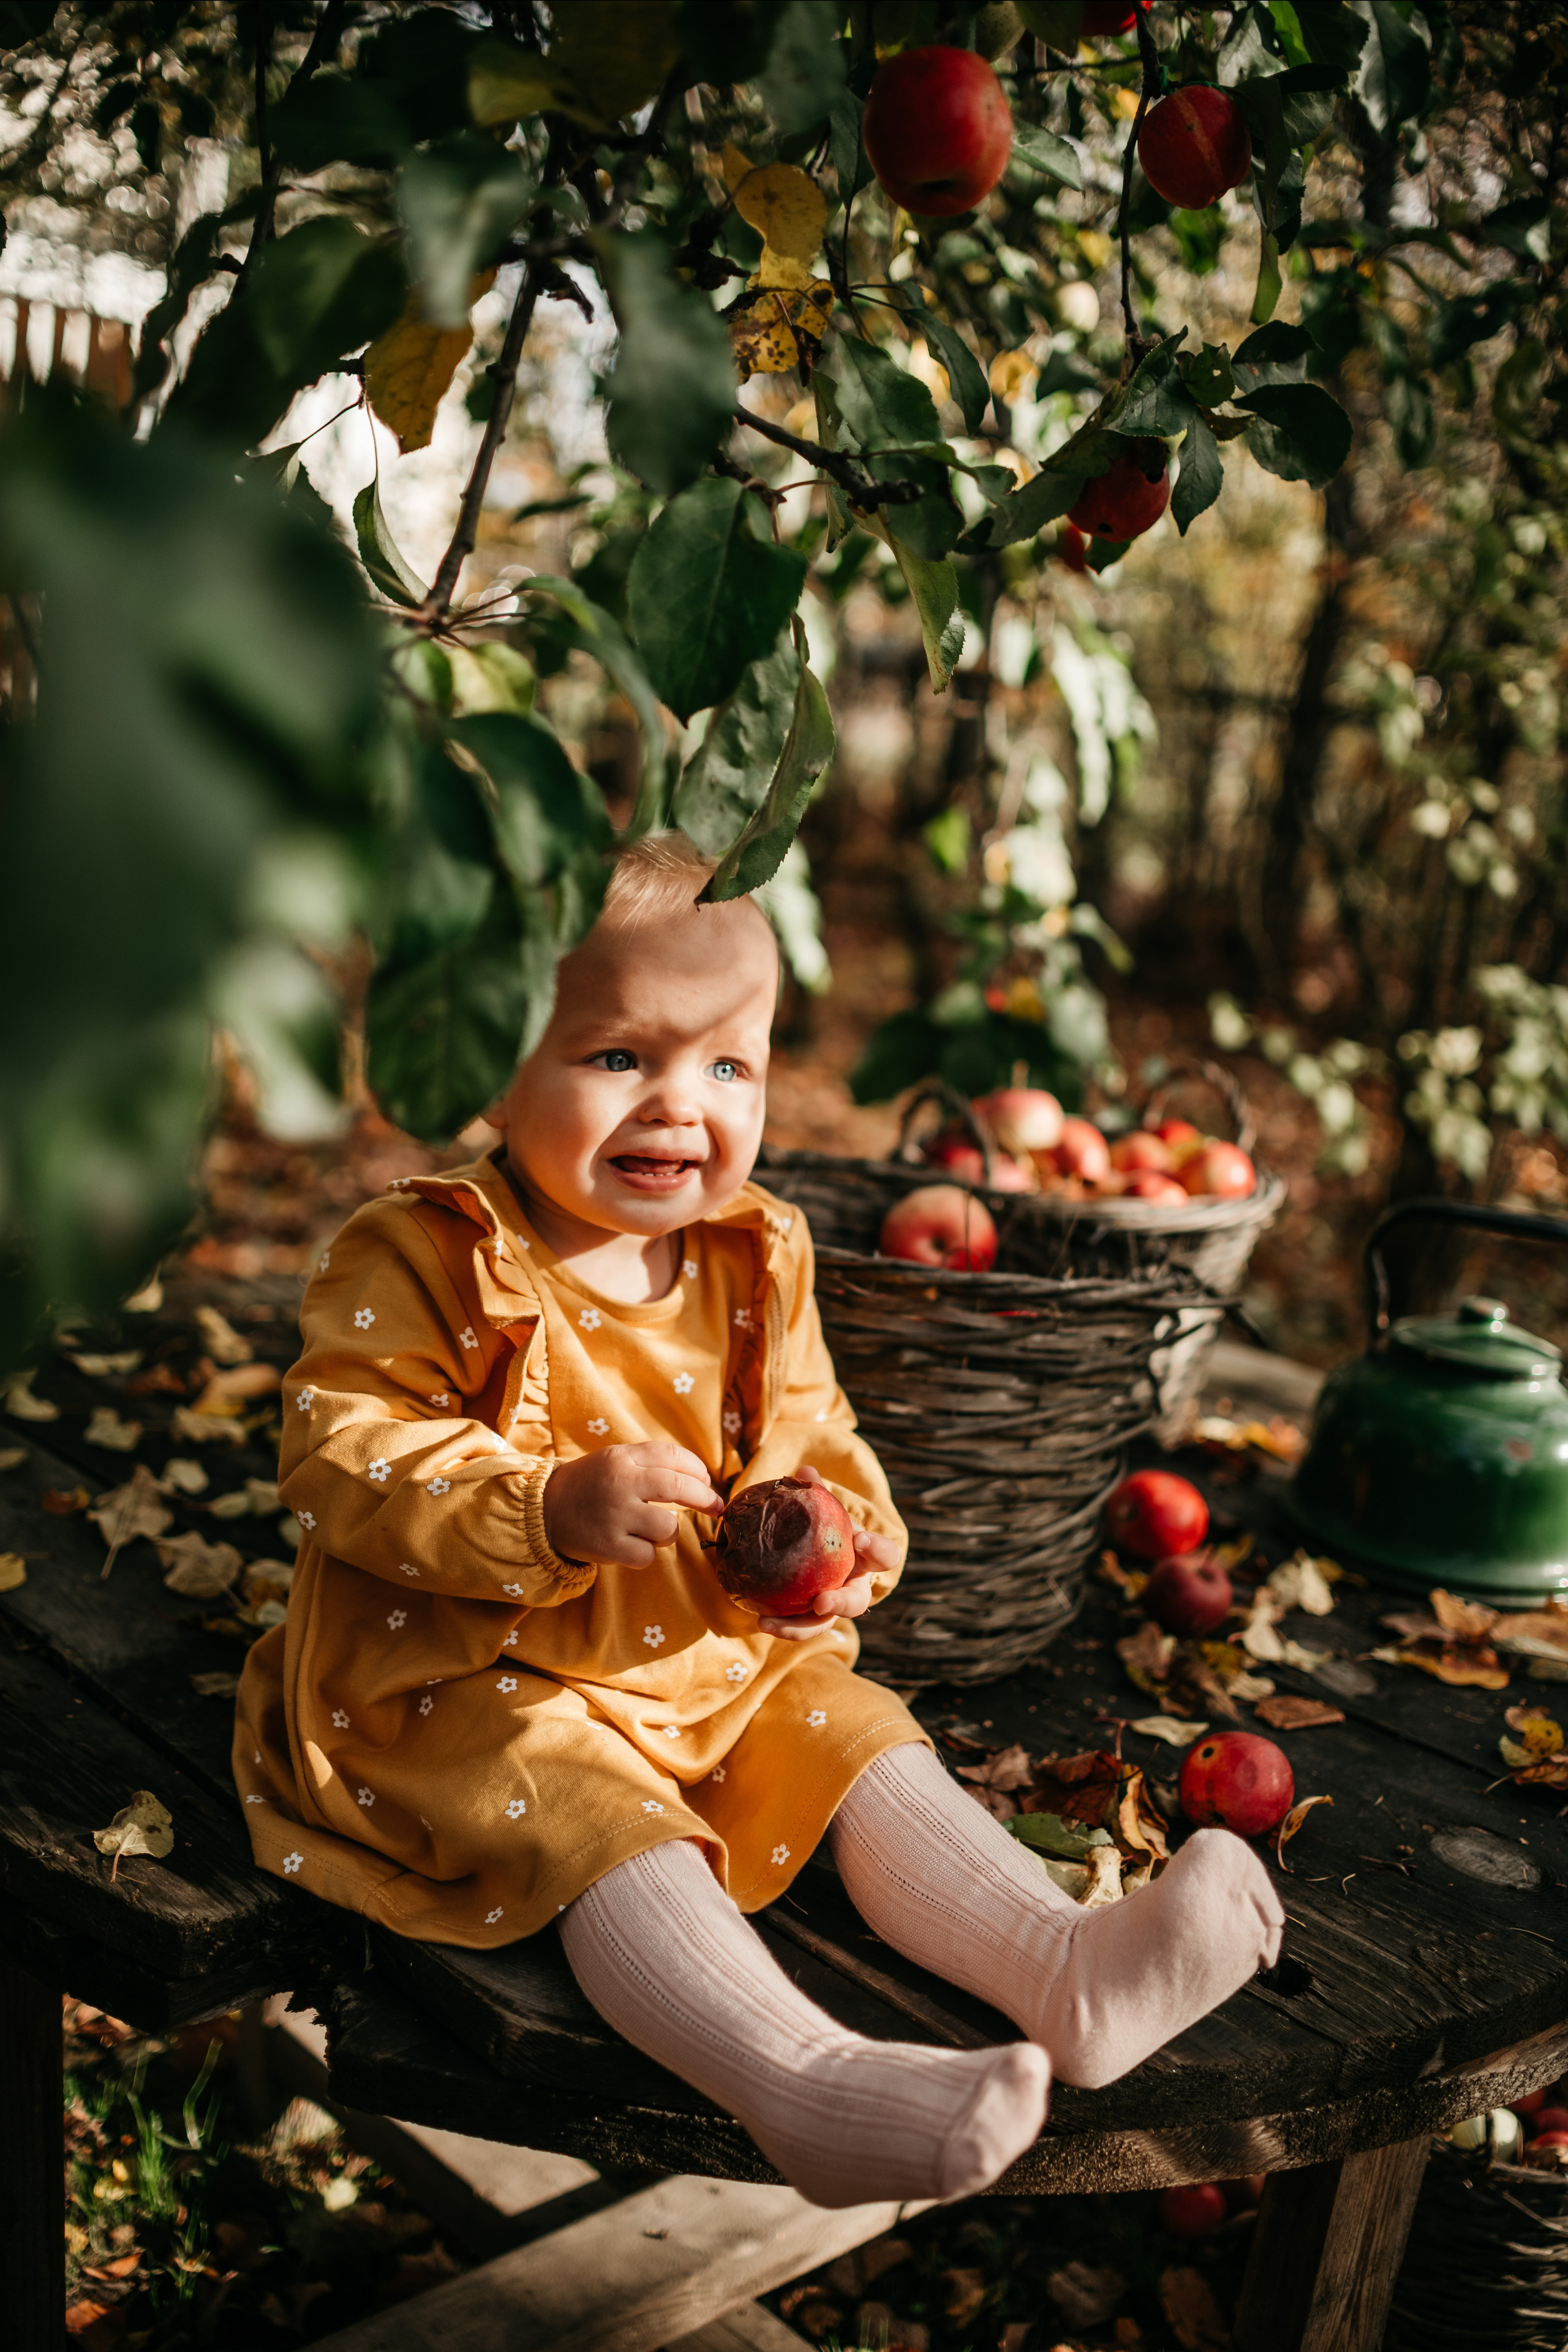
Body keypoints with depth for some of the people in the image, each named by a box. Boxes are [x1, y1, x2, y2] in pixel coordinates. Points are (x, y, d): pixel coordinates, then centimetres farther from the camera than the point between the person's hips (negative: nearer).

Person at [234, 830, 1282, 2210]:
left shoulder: (754, 1262, 2)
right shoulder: (421, 1262, -15)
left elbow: (807, 1431, 12)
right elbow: (343, 1454, -20)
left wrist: (843, 1529, -13)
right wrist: (554, 1511, -33)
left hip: (726, 1656, 6)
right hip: (481, 1679, -6)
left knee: (867, 1745, -8)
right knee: (600, 1821, -28)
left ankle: (1062, 1968, -17)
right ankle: (799, 2081, -40)